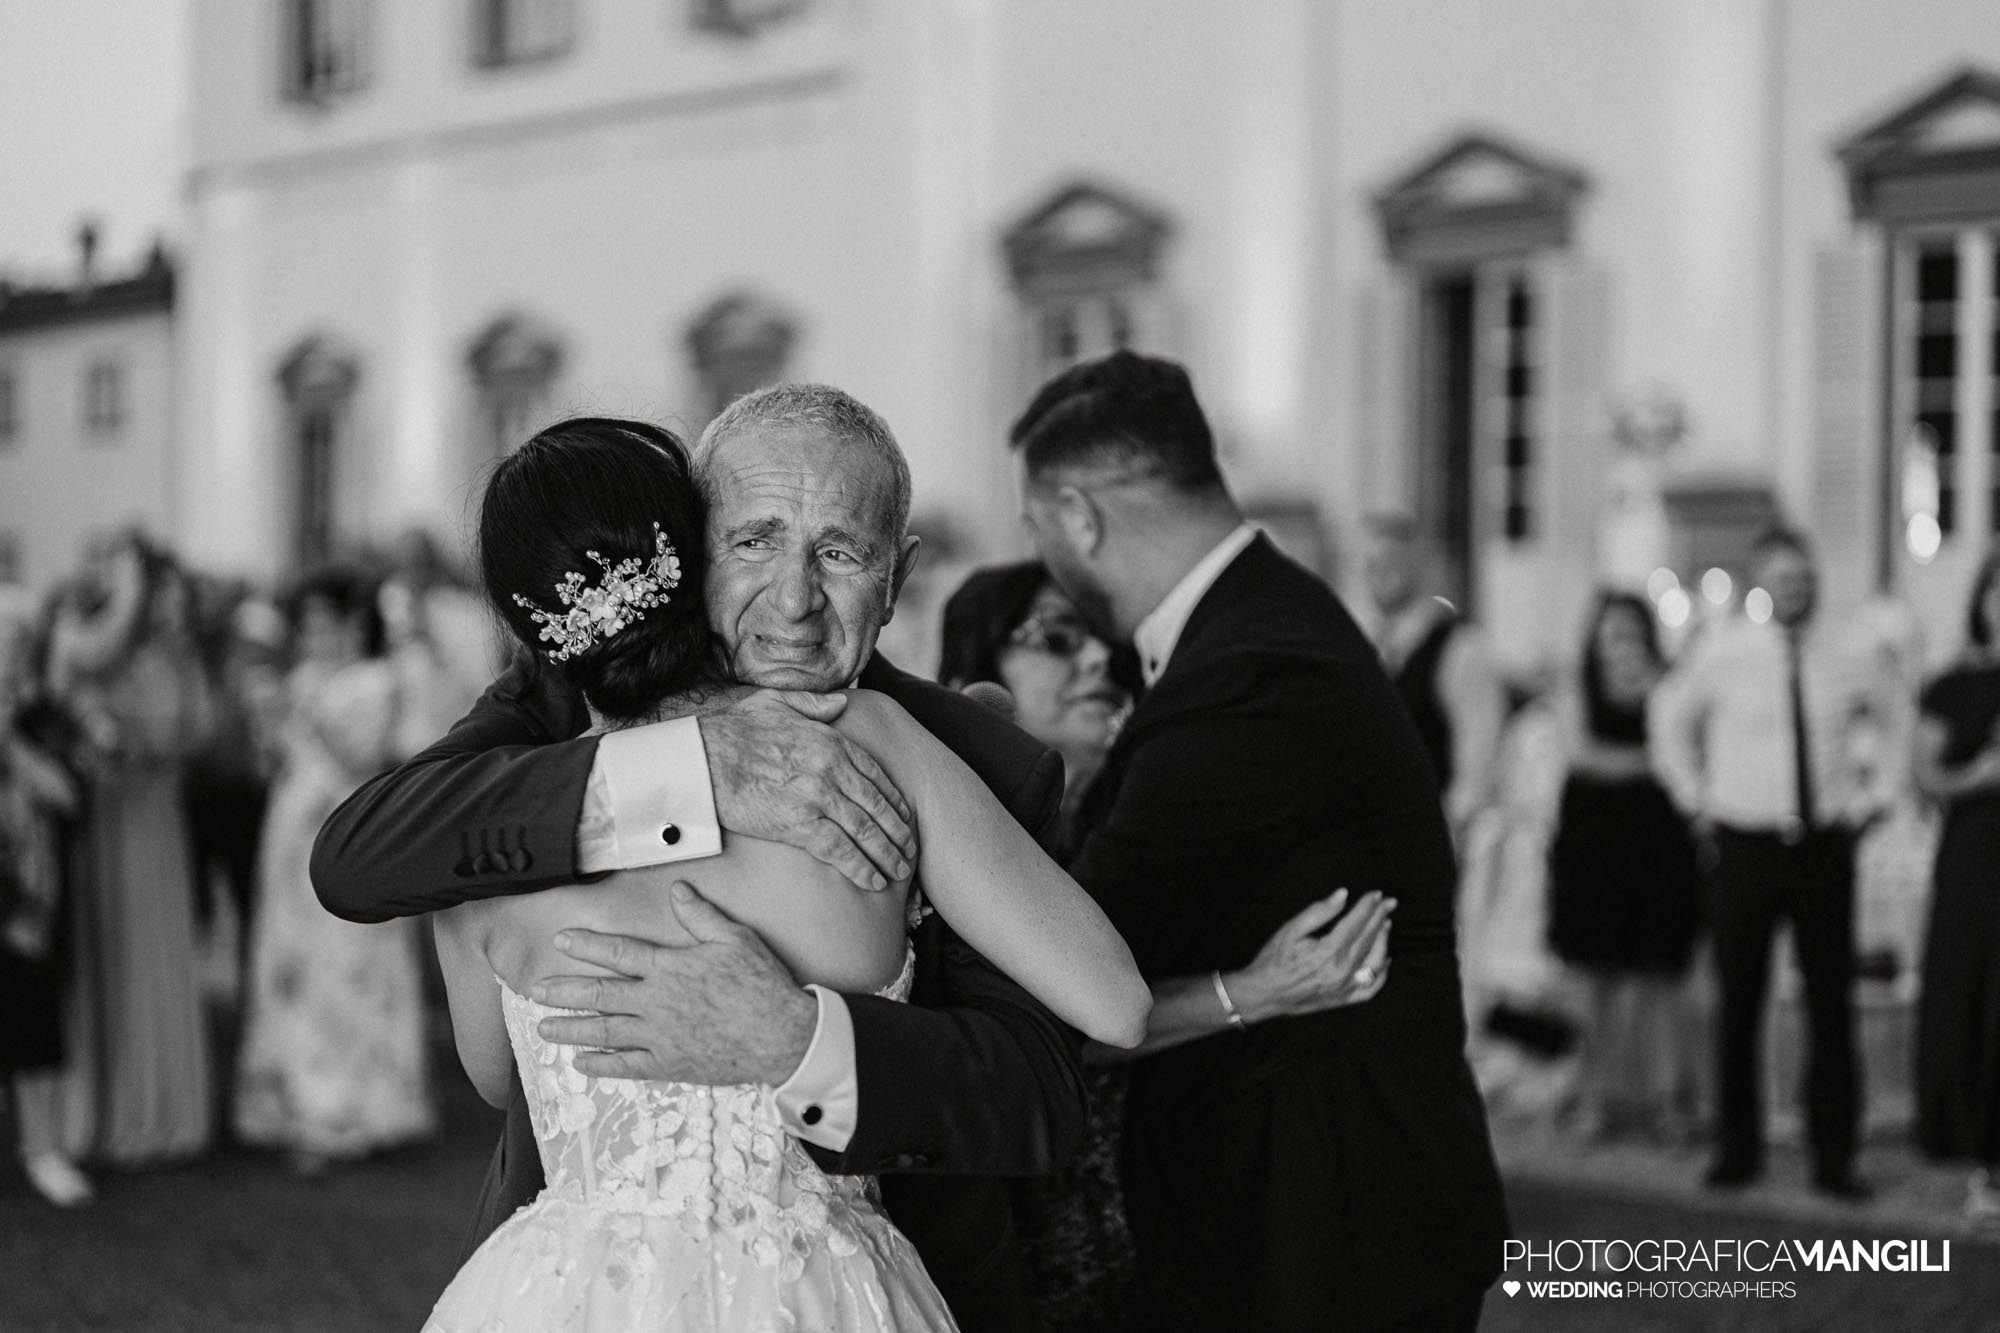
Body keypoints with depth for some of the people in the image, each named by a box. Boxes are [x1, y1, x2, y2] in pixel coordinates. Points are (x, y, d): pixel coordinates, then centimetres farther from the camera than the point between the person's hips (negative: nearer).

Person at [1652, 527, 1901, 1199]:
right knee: (1738, 1004, 3)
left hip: (1825, 846, 1)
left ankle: (1834, 1156, 10)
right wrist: (1696, 799, 9)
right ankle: (1736, 1149, 13)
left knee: (1831, 1005, 2)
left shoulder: (1853, 657, 0)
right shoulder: (1721, 652, -3)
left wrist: (1871, 796, 8)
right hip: (1746, 842, -1)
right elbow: (1671, 719, 14)